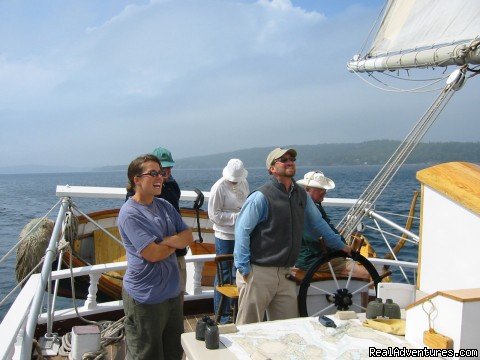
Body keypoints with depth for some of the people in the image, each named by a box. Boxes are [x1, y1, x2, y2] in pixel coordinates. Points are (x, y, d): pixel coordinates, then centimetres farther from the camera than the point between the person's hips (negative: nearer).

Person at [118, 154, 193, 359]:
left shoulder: (165, 206, 7)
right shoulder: (130, 213, -16)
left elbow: (189, 237, 4)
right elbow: (153, 254, -23)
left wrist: (168, 240, -16)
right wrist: (177, 241, -4)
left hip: (172, 292, 7)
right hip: (145, 297, -7)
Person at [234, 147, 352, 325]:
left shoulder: (301, 195, 10)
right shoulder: (261, 197, -12)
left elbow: (317, 223, 23)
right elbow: (242, 230, -12)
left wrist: (340, 245, 28)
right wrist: (244, 268, -14)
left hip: (285, 274, 6)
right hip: (259, 272, -6)